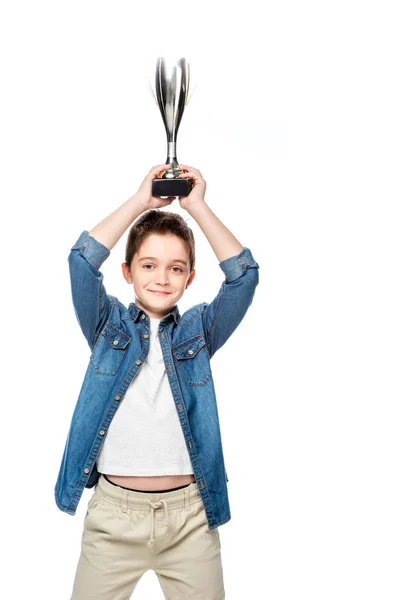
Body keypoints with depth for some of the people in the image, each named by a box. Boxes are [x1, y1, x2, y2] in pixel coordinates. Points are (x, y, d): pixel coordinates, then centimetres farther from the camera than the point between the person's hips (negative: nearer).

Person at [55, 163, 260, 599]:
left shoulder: (198, 331, 4)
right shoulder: (108, 325, 3)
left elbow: (243, 276, -7)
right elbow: (82, 260, -11)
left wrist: (197, 206, -6)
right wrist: (140, 201, -8)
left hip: (189, 515, 1)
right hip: (113, 512, 0)